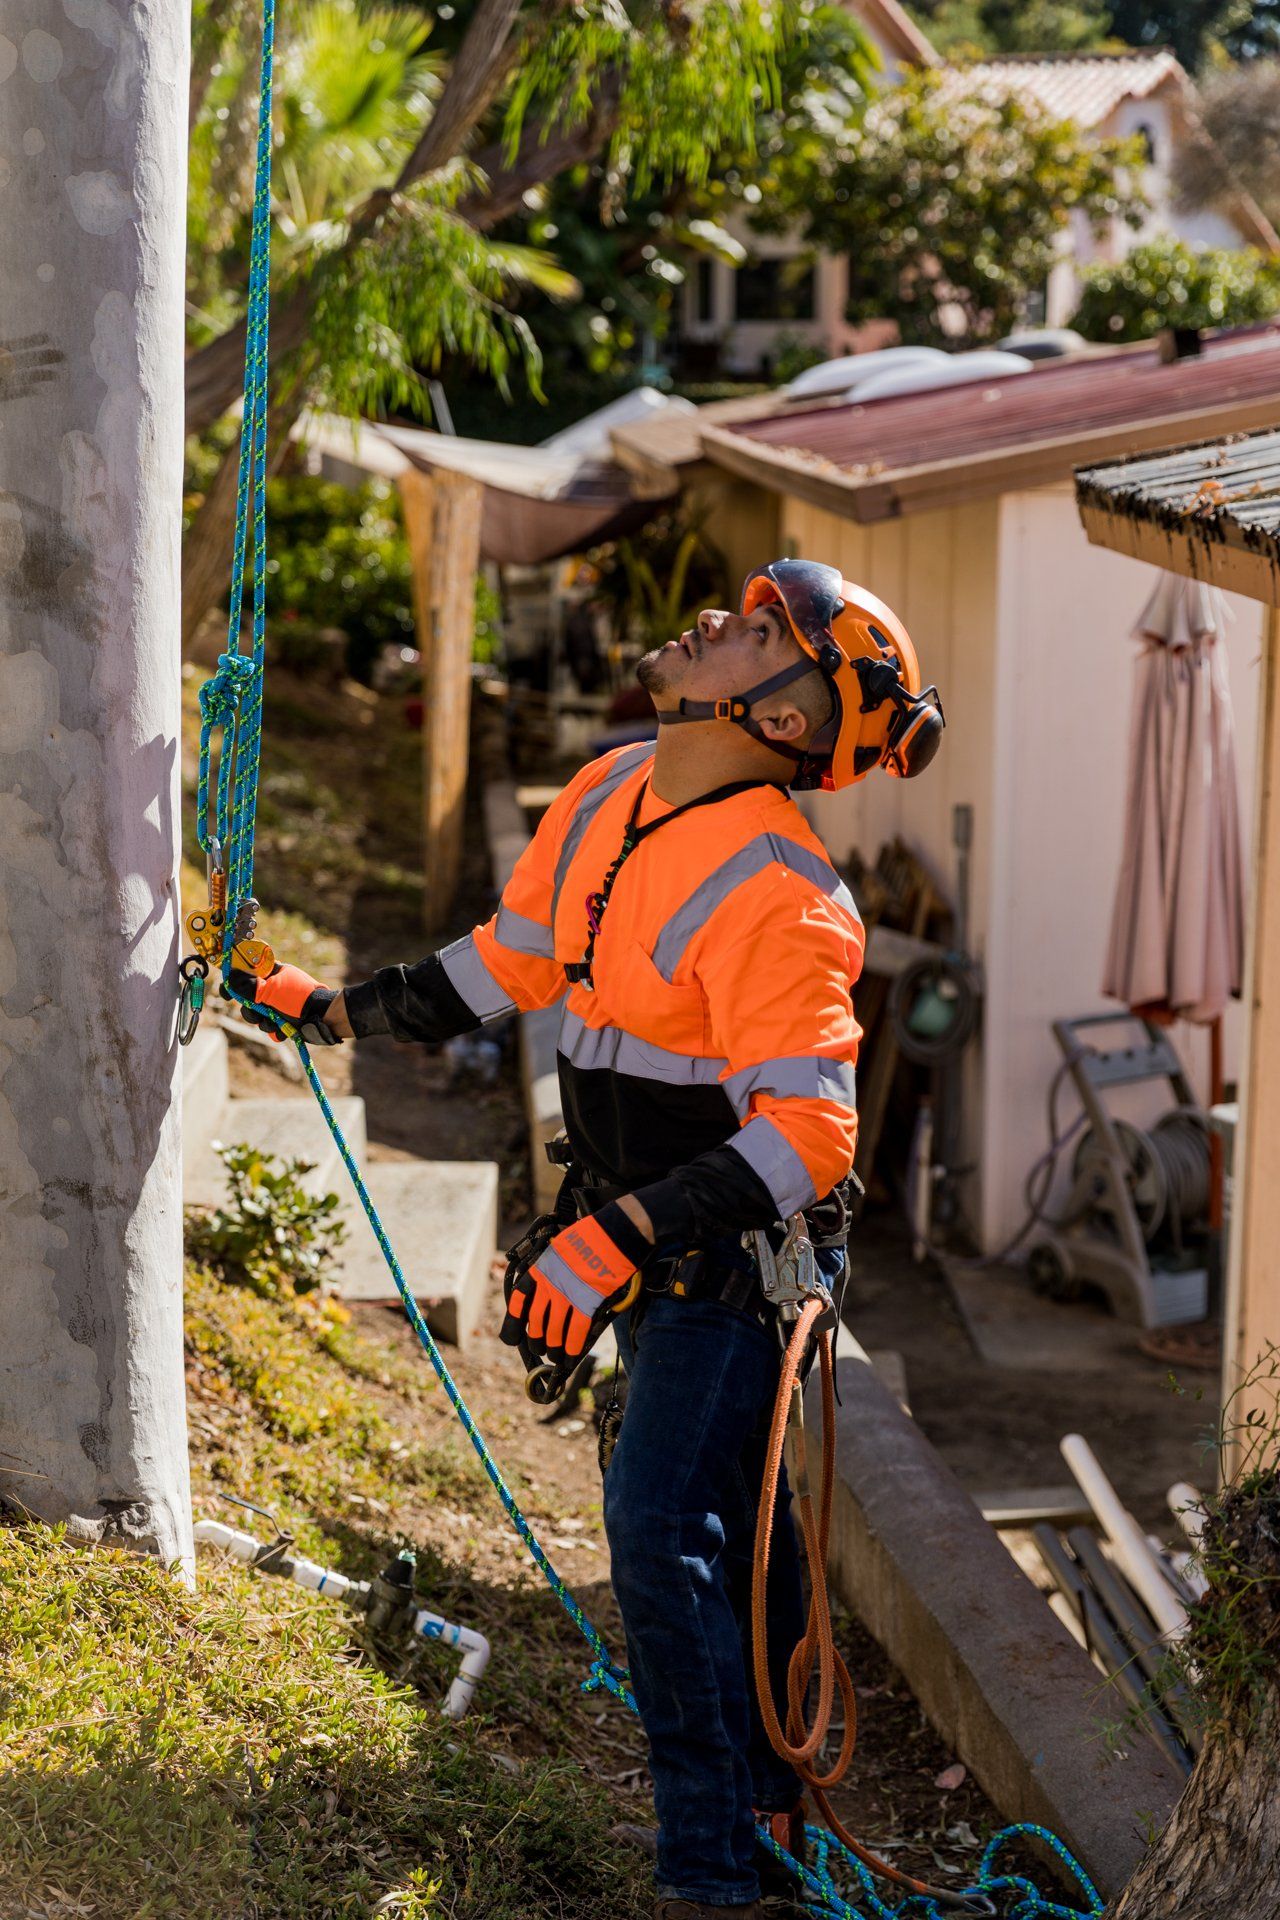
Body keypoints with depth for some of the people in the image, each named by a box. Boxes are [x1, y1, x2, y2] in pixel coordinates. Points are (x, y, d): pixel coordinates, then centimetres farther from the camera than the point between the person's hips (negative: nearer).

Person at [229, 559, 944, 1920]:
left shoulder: (776, 896, -27)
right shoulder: (605, 798, -1)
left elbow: (805, 1137, -32)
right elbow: (511, 959, 16)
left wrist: (619, 1235, -36)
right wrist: (339, 1010, 20)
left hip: (734, 1256, -9)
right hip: (650, 1236, 9)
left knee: (661, 1529, -11)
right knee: (725, 1515, 20)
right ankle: (774, 1793, 37)